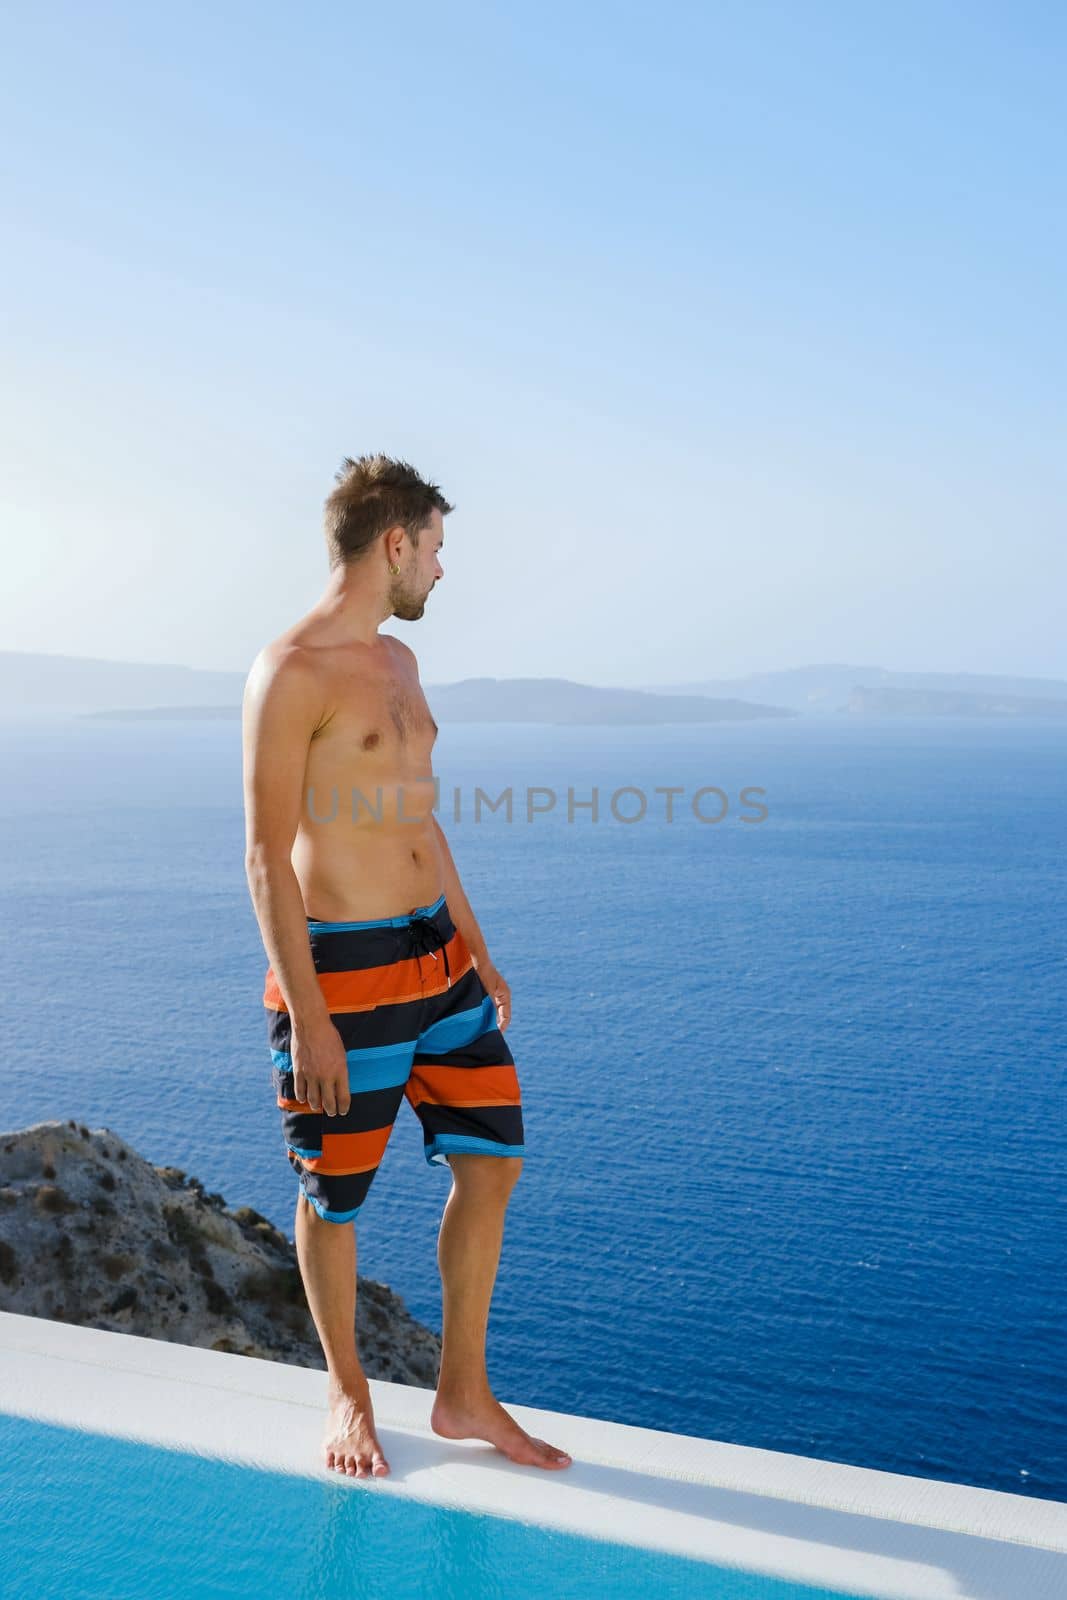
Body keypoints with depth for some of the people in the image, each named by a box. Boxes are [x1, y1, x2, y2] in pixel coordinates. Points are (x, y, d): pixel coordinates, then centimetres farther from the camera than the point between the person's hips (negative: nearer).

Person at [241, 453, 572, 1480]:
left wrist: (478, 952, 19)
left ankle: (464, 1395, 26)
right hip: (342, 969, -8)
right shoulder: (291, 672, -14)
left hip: (437, 952, 8)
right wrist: (307, 1017, -19)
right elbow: (267, 856, -17)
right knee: (334, 1201, 9)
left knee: (491, 1162, 9)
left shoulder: (397, 661, 13)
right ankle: (347, 1396, 33)